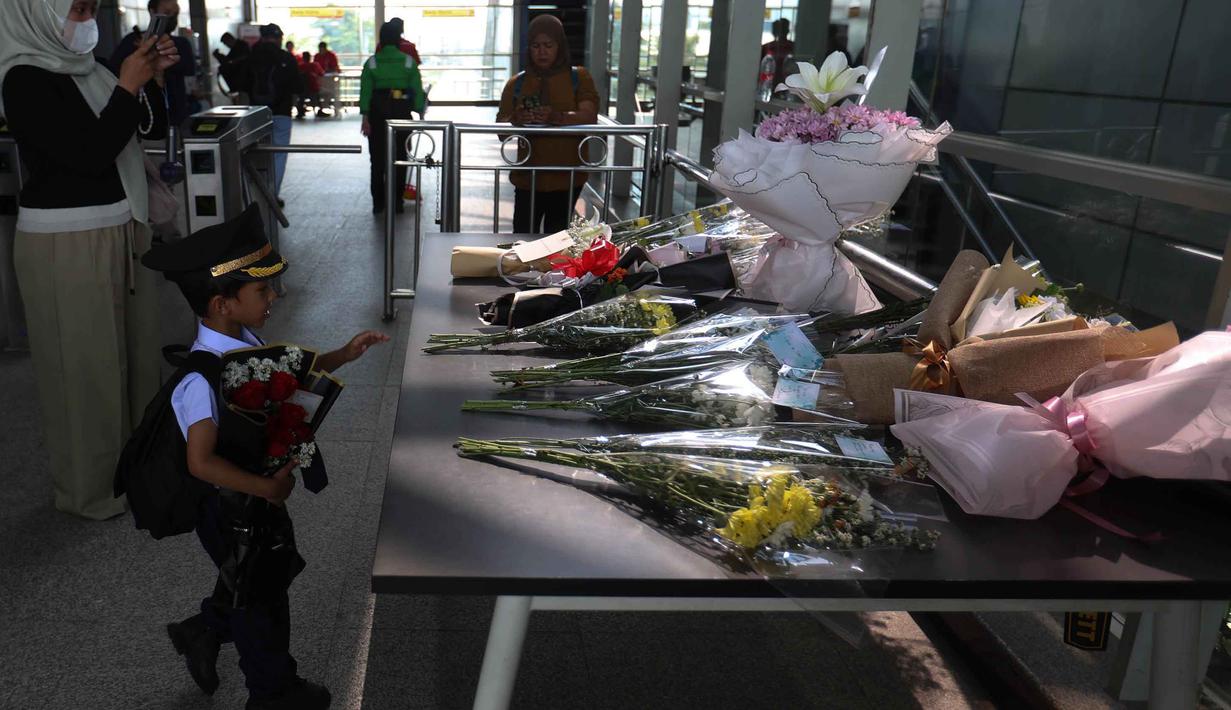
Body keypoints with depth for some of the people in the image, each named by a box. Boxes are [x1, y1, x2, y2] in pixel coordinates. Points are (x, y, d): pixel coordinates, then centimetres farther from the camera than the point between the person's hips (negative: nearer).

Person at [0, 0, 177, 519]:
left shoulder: (89, 70, 8)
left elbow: (154, 129, 14)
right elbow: (91, 153, -23)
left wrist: (152, 78, -2)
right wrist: (128, 86, -17)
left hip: (121, 230, 8)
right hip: (67, 245, -8)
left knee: (133, 349, 16)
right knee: (86, 362, 3)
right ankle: (92, 485, 18)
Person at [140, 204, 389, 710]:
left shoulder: (245, 341, -6)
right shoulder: (204, 378, -34)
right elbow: (201, 462, -35)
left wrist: (342, 356, 3)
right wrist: (267, 488, -30)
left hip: (258, 495, 9)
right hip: (233, 507, -8)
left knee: (275, 570, 28)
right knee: (262, 597, 13)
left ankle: (202, 633, 51)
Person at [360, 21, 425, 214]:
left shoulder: (371, 62, -1)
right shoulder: (408, 61, -1)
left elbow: (365, 90, -4)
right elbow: (417, 89, -3)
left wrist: (365, 116, -3)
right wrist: (420, 112, 0)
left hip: (377, 113, 0)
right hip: (402, 111, 0)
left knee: (377, 158, 7)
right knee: (399, 157, 8)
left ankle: (378, 202, 8)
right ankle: (396, 201, 10)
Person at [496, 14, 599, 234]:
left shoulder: (579, 77, 0)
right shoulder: (516, 83, 4)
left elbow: (589, 117, -15)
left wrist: (556, 117, -34)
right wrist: (516, 121, -26)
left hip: (568, 177, 0)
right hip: (528, 177, 1)